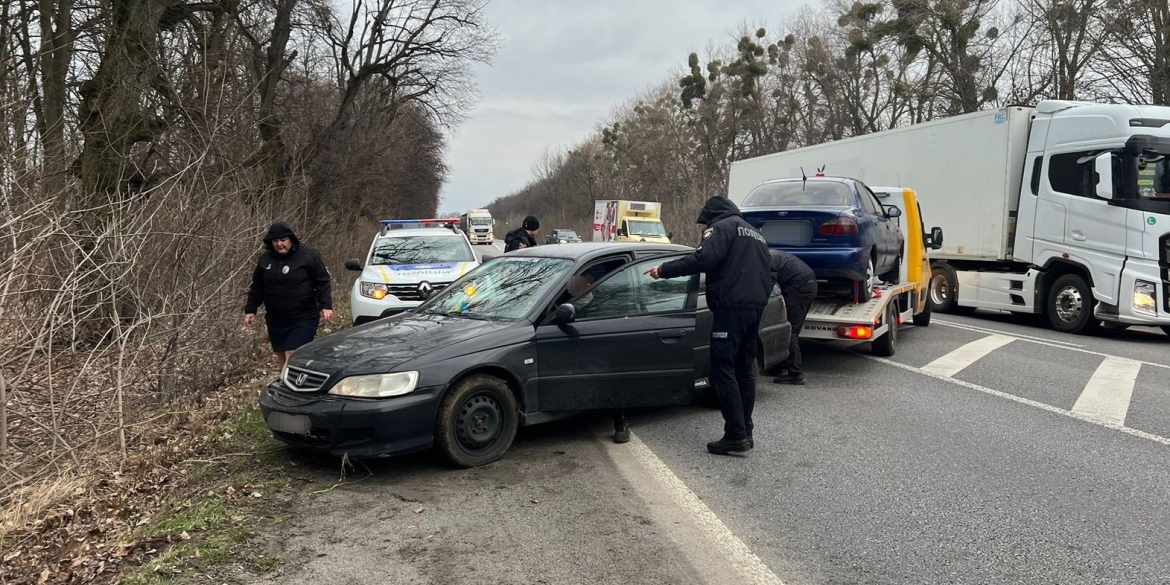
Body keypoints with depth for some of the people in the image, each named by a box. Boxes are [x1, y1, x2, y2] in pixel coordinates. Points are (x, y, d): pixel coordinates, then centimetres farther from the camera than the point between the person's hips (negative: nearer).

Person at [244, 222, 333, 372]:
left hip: (304, 320, -6)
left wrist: (326, 305, -16)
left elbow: (322, 282, -6)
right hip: (275, 321, 6)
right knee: (282, 360, 13)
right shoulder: (265, 259, 7)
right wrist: (250, 310, 10)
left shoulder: (308, 255, -7)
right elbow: (257, 287, 16)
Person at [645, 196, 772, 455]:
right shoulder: (755, 233, 26)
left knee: (723, 370, -7)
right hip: (756, 307, 9)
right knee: (745, 370, 13)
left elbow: (704, 259, -19)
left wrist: (664, 270, -13)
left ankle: (736, 436, -9)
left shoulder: (723, 227, -2)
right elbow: (767, 274, 28)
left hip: (731, 307, -9)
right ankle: (746, 433, 15)